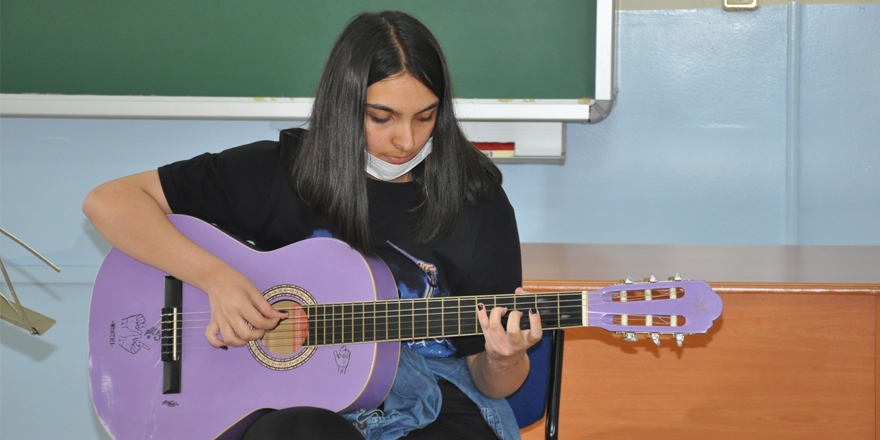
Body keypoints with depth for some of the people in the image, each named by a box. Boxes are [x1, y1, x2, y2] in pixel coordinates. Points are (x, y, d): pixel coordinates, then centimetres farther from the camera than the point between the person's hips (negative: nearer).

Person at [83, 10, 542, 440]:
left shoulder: (478, 205, 1)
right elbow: (108, 201, -3)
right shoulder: (281, 172, -1)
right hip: (293, 403, -1)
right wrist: (215, 276, -16)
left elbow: (491, 383, 6)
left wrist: (504, 363, -20)